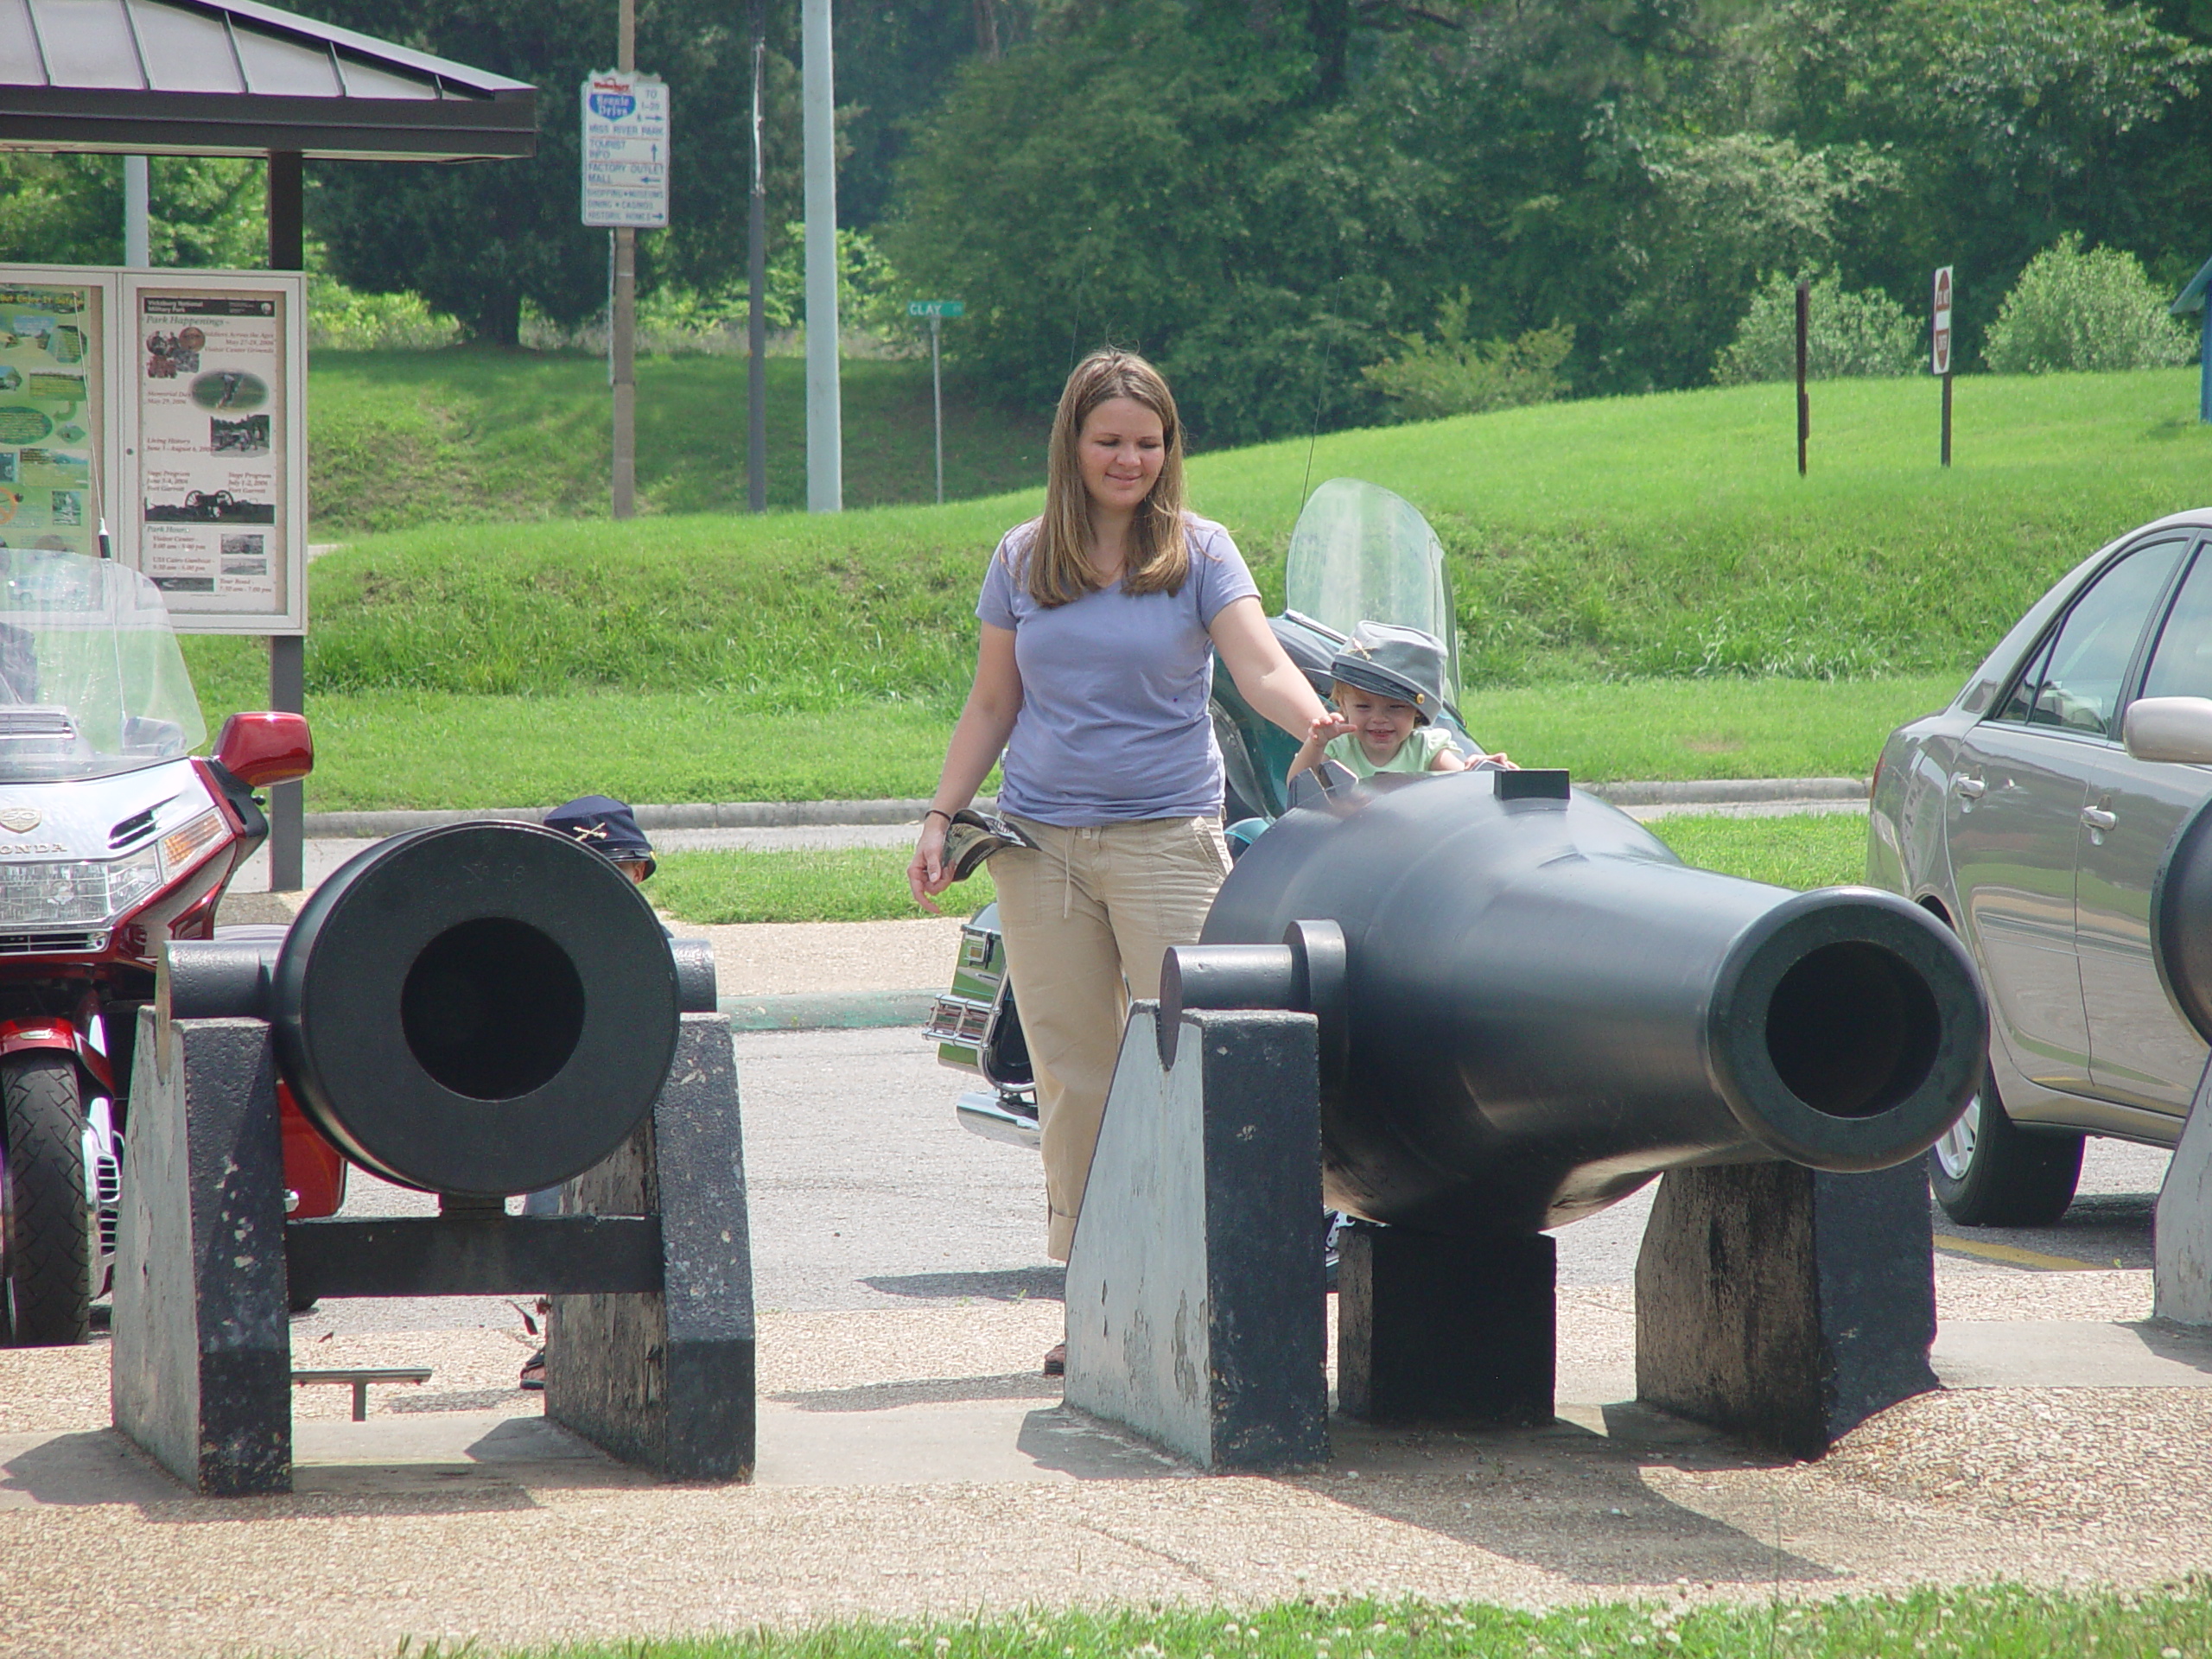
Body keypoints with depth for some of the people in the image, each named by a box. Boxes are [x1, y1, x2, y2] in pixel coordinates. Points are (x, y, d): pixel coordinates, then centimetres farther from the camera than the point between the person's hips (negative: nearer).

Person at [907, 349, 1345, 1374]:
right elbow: (991, 705, 15)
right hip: (1041, 845, 3)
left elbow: (1260, 665, -11)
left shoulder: (1200, 553, 3)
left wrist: (1313, 718, -31)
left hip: (1168, 839, -2)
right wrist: (941, 818, 7)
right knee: (1071, 1077, 3)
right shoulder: (1022, 560, 10)